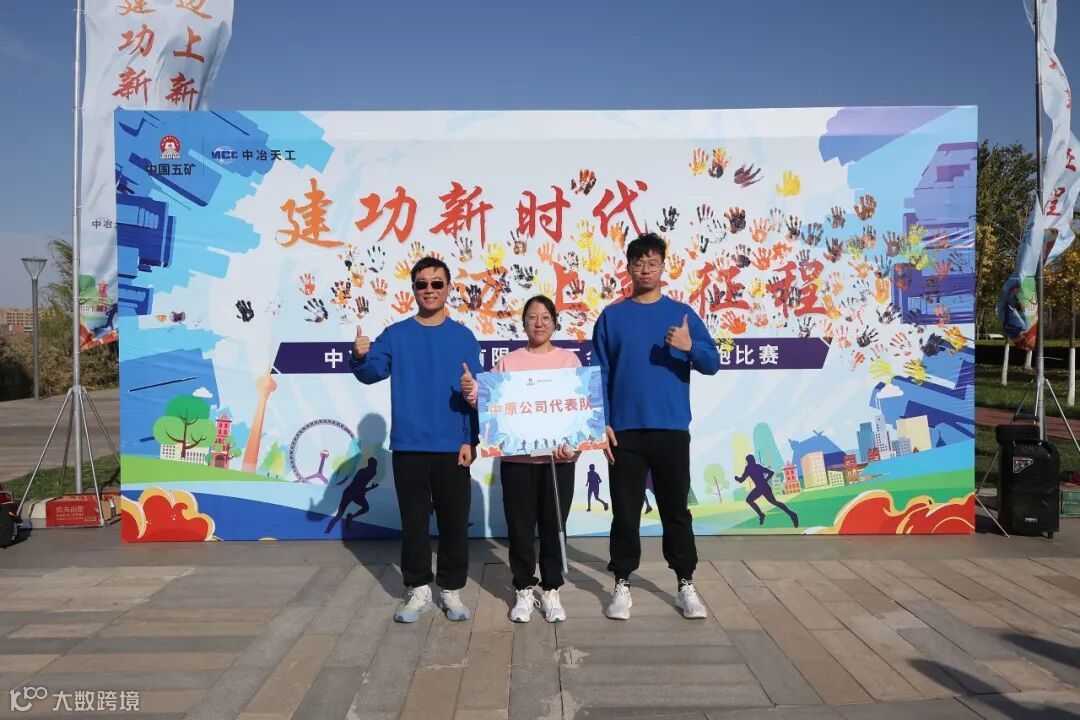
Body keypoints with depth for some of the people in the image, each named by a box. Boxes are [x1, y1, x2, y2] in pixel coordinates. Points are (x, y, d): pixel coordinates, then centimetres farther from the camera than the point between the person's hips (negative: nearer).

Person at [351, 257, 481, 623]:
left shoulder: (463, 337, 3)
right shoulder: (395, 335, 4)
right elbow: (373, 372, -9)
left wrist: (470, 440, -6)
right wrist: (360, 358, -31)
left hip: (452, 446, 0)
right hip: (408, 446, 0)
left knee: (454, 521, 7)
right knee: (414, 520, 8)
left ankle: (451, 589, 21)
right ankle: (418, 589, 20)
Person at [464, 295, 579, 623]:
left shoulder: (569, 360, 6)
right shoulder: (508, 361, 7)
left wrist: (572, 443, -13)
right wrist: (471, 390, -18)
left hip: (559, 457, 0)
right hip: (517, 457, 0)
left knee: (553, 527, 8)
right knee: (520, 527, 6)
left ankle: (551, 590, 22)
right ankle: (524, 590, 21)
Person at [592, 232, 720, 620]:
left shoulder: (683, 313, 5)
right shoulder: (612, 316, 4)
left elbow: (712, 364, 0)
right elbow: (599, 374, 3)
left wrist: (690, 347, -21)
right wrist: (602, 423, -5)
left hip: (672, 430, 0)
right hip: (625, 430, 0)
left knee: (676, 510, 9)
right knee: (625, 512, 6)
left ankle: (686, 586, 21)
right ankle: (622, 586, 19)